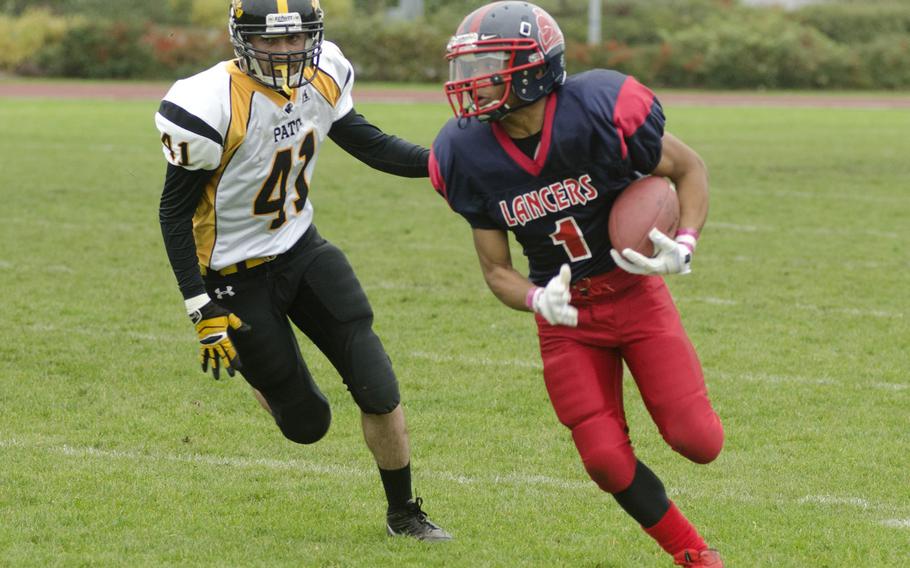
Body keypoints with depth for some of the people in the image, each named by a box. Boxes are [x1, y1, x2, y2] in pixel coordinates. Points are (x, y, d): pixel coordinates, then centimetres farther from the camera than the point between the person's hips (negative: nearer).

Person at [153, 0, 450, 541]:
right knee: (308, 424, 2)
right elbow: (176, 211, -17)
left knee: (379, 391, -2)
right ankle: (255, 375, 37)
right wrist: (203, 310, -20)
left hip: (303, 248, 5)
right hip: (239, 277, -5)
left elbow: (365, 143, 9)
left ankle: (403, 513, 19)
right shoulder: (212, 106, -27)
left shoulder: (323, 76, -9)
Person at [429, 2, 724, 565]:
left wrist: (683, 246, -21)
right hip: (566, 313, 2)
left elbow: (689, 168, -6)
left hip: (636, 292, -2)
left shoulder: (601, 111, -24)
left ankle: (685, 408, 28)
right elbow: (496, 269, -2)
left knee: (698, 443, -11)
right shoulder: (469, 157, -12)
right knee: (607, 461, -7)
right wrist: (538, 301, -23)